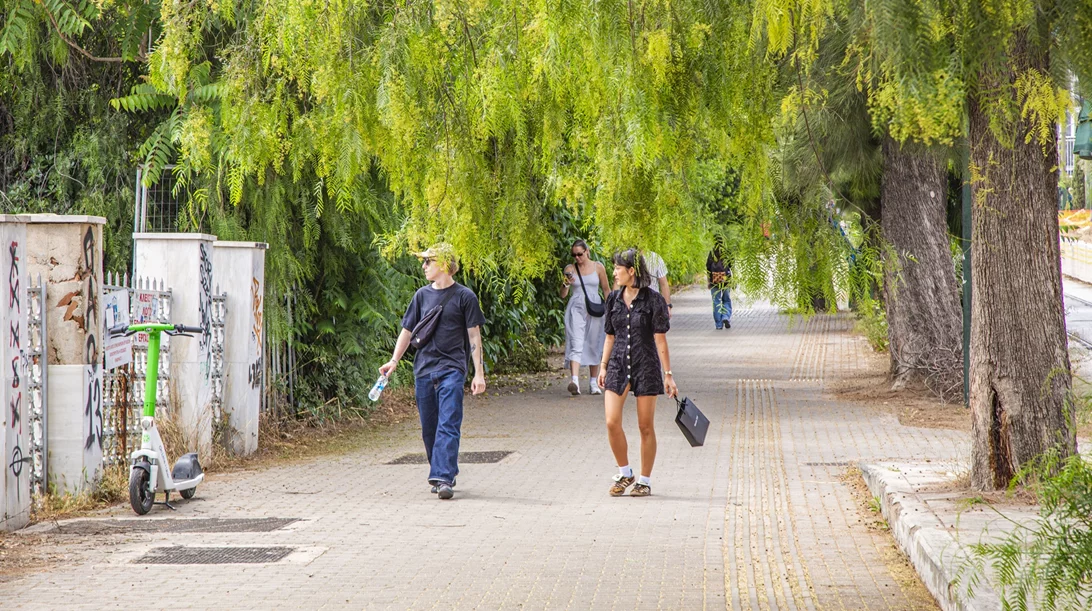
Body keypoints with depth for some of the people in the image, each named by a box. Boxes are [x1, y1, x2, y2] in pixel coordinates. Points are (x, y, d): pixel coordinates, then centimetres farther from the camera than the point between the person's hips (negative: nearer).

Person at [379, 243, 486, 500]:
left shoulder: (464, 296, 0)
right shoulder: (423, 295, 12)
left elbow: (474, 335, 1)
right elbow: (408, 330, 18)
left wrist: (479, 373, -4)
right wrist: (394, 360, 6)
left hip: (452, 370, -5)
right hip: (423, 370, 5)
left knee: (448, 425, -14)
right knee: (429, 428, 7)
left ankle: (443, 478, -21)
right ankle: (444, 474, 20)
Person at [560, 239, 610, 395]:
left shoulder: (598, 267, 4)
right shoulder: (570, 269, 4)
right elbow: (563, 295, 5)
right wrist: (566, 284, -15)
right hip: (576, 309, -1)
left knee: (594, 345, 6)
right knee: (576, 345, -15)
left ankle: (594, 383, 16)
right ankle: (575, 381, -28)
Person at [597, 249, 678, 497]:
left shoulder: (653, 300, -6)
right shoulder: (614, 299, 8)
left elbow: (660, 340, -6)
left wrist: (668, 375, -7)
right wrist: (603, 366, 10)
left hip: (646, 365, -4)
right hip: (618, 365, 4)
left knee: (646, 427, 2)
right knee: (612, 422, -9)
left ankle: (644, 480, 13)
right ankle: (624, 473, 10)